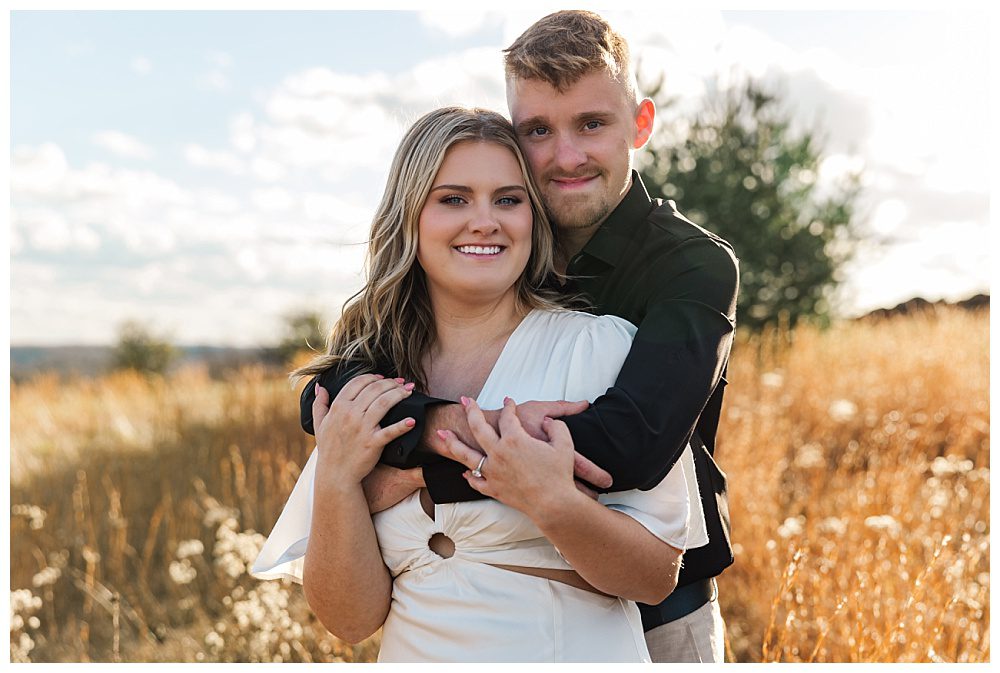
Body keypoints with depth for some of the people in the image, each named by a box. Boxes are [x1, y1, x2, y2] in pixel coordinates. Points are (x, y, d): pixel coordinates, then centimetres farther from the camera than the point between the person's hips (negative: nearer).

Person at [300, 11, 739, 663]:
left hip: (655, 619, -3)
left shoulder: (696, 265, -16)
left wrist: (417, 473, -29)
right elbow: (326, 392, -15)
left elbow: (633, 443, -33)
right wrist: (445, 424, -36)